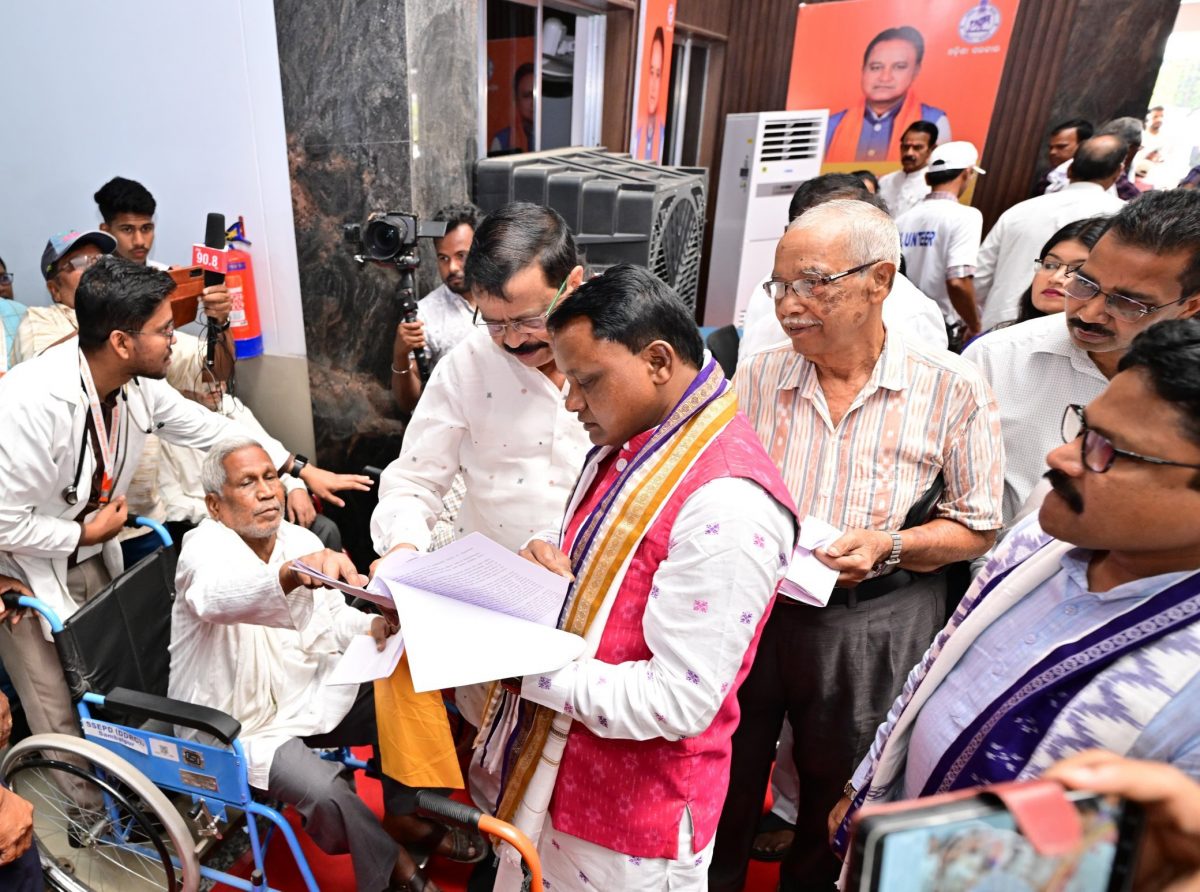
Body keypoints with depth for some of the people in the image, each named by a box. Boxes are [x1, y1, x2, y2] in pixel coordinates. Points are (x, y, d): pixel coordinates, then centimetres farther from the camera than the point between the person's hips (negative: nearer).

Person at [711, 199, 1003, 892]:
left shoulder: (953, 389, -10)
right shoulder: (755, 379, -3)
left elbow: (978, 526, -4)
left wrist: (887, 547, -19)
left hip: (873, 630, -1)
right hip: (752, 610, 2)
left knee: (839, 806, 22)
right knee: (725, 790, 19)